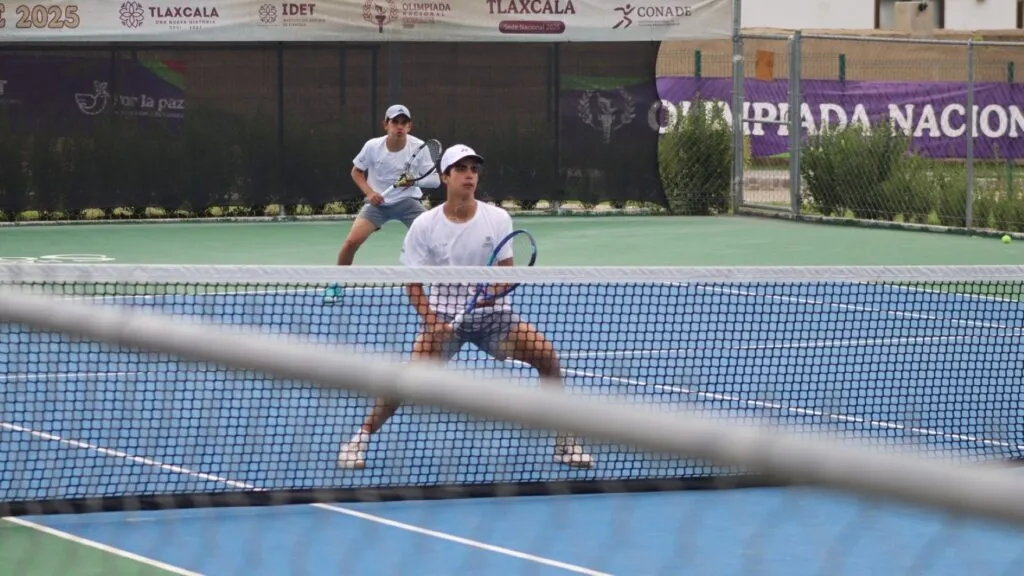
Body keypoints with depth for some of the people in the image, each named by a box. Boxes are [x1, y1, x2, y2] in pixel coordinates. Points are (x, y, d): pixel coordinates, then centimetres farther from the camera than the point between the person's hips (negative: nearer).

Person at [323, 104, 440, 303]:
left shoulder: (419, 147, -16)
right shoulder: (372, 146, -14)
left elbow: (434, 180, -12)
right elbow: (356, 172, 4)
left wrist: (414, 180, -31)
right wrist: (369, 192, -13)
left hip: (408, 202, 0)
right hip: (378, 202, 0)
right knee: (351, 241, -16)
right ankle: (335, 285, 7)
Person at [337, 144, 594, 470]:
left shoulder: (498, 219, -4)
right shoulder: (424, 226, -7)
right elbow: (414, 285, -5)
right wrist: (431, 320, -21)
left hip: (492, 313, 1)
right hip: (443, 315, -1)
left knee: (546, 355, -18)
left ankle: (564, 442, -3)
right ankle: (361, 438, -5)